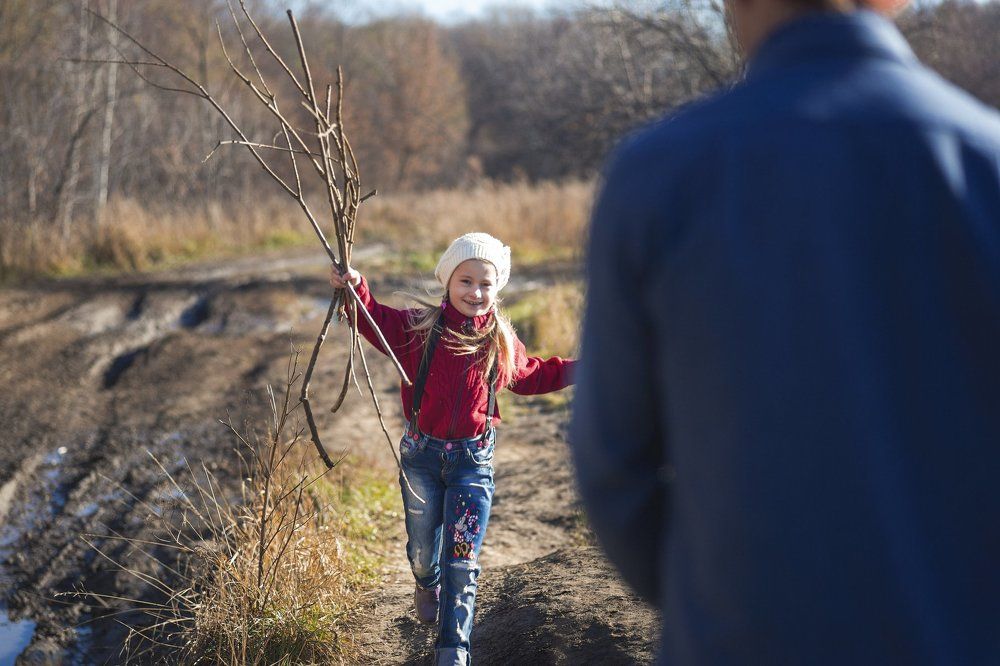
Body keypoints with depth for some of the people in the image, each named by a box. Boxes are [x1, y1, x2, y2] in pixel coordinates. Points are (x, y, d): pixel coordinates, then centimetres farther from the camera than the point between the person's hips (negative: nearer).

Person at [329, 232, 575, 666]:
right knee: (423, 550, 18)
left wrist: (576, 370, 11)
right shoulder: (419, 327, -9)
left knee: (462, 563, -5)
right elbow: (375, 321, -5)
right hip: (421, 456, 0)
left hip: (473, 461, 0)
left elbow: (529, 376, 18)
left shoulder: (502, 341, 1)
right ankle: (427, 586, 55)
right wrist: (356, 289, -24)